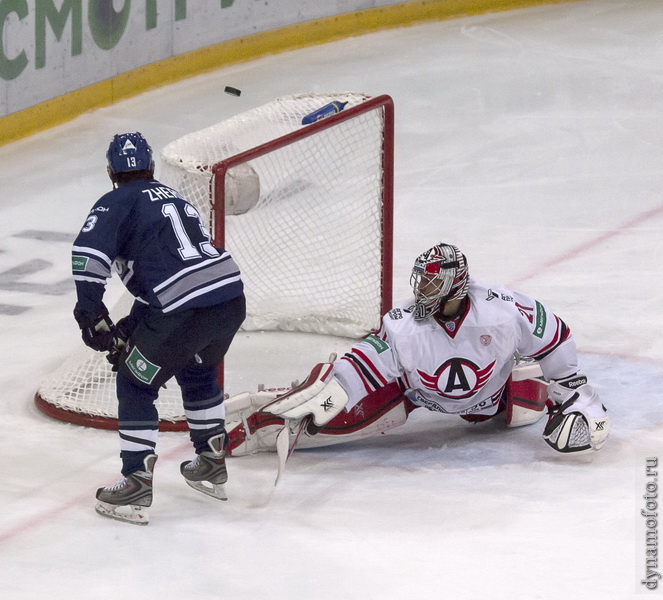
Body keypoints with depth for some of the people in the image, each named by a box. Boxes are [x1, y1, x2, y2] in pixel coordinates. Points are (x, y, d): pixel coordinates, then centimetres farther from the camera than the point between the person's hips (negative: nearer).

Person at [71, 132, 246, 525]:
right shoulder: (176, 200, 27)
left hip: (183, 311, -7)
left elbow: (90, 252, -14)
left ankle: (137, 489, 7)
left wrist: (91, 312, -9)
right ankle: (212, 466, 42)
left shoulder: (117, 203, 4)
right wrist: (129, 330, 25)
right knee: (197, 371, 34)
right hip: (232, 298, 7)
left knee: (135, 385, 10)